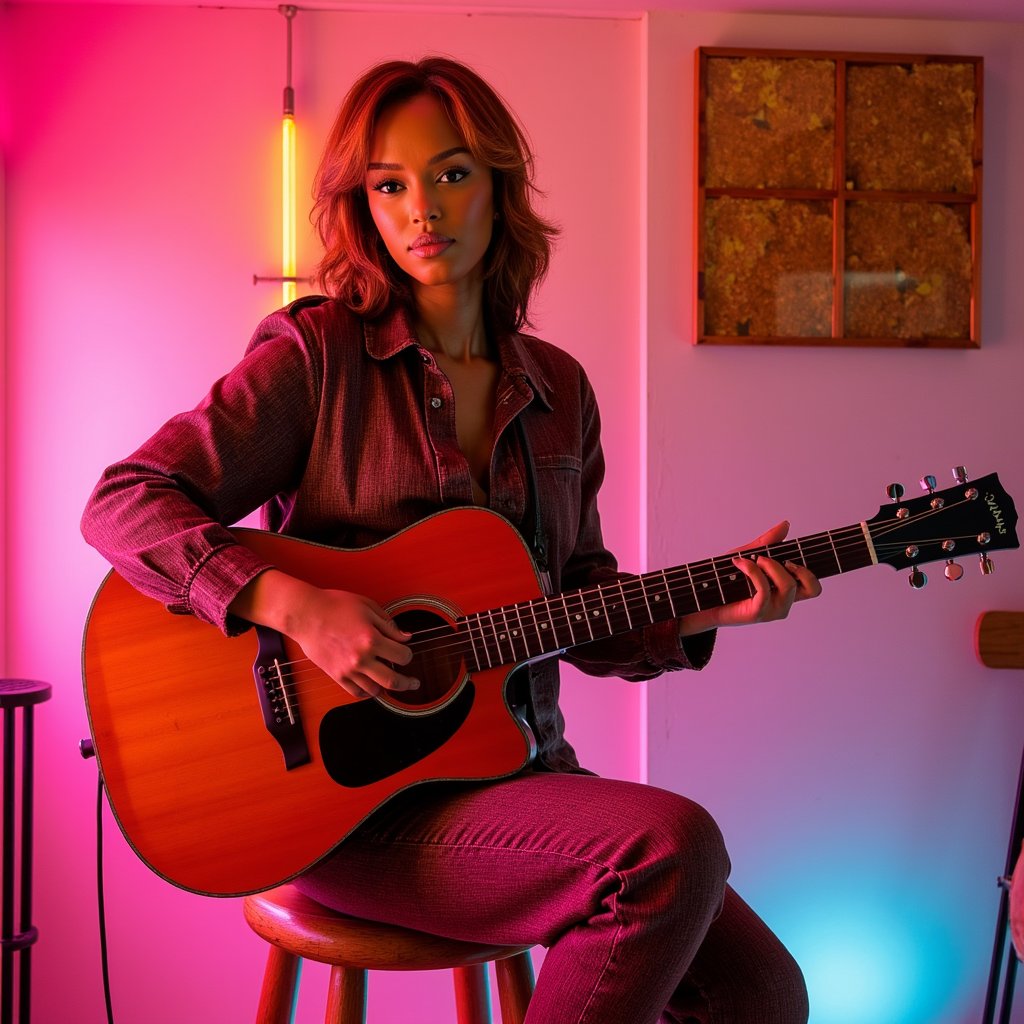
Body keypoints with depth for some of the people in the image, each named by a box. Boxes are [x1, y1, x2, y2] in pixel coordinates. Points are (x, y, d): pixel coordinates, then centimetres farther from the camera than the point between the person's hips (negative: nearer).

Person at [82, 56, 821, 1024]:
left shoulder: (558, 389, 10)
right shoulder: (318, 354, -5)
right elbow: (121, 503, -11)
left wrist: (703, 610, -3)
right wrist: (294, 605, -25)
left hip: (518, 771, 5)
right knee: (673, 846, -27)